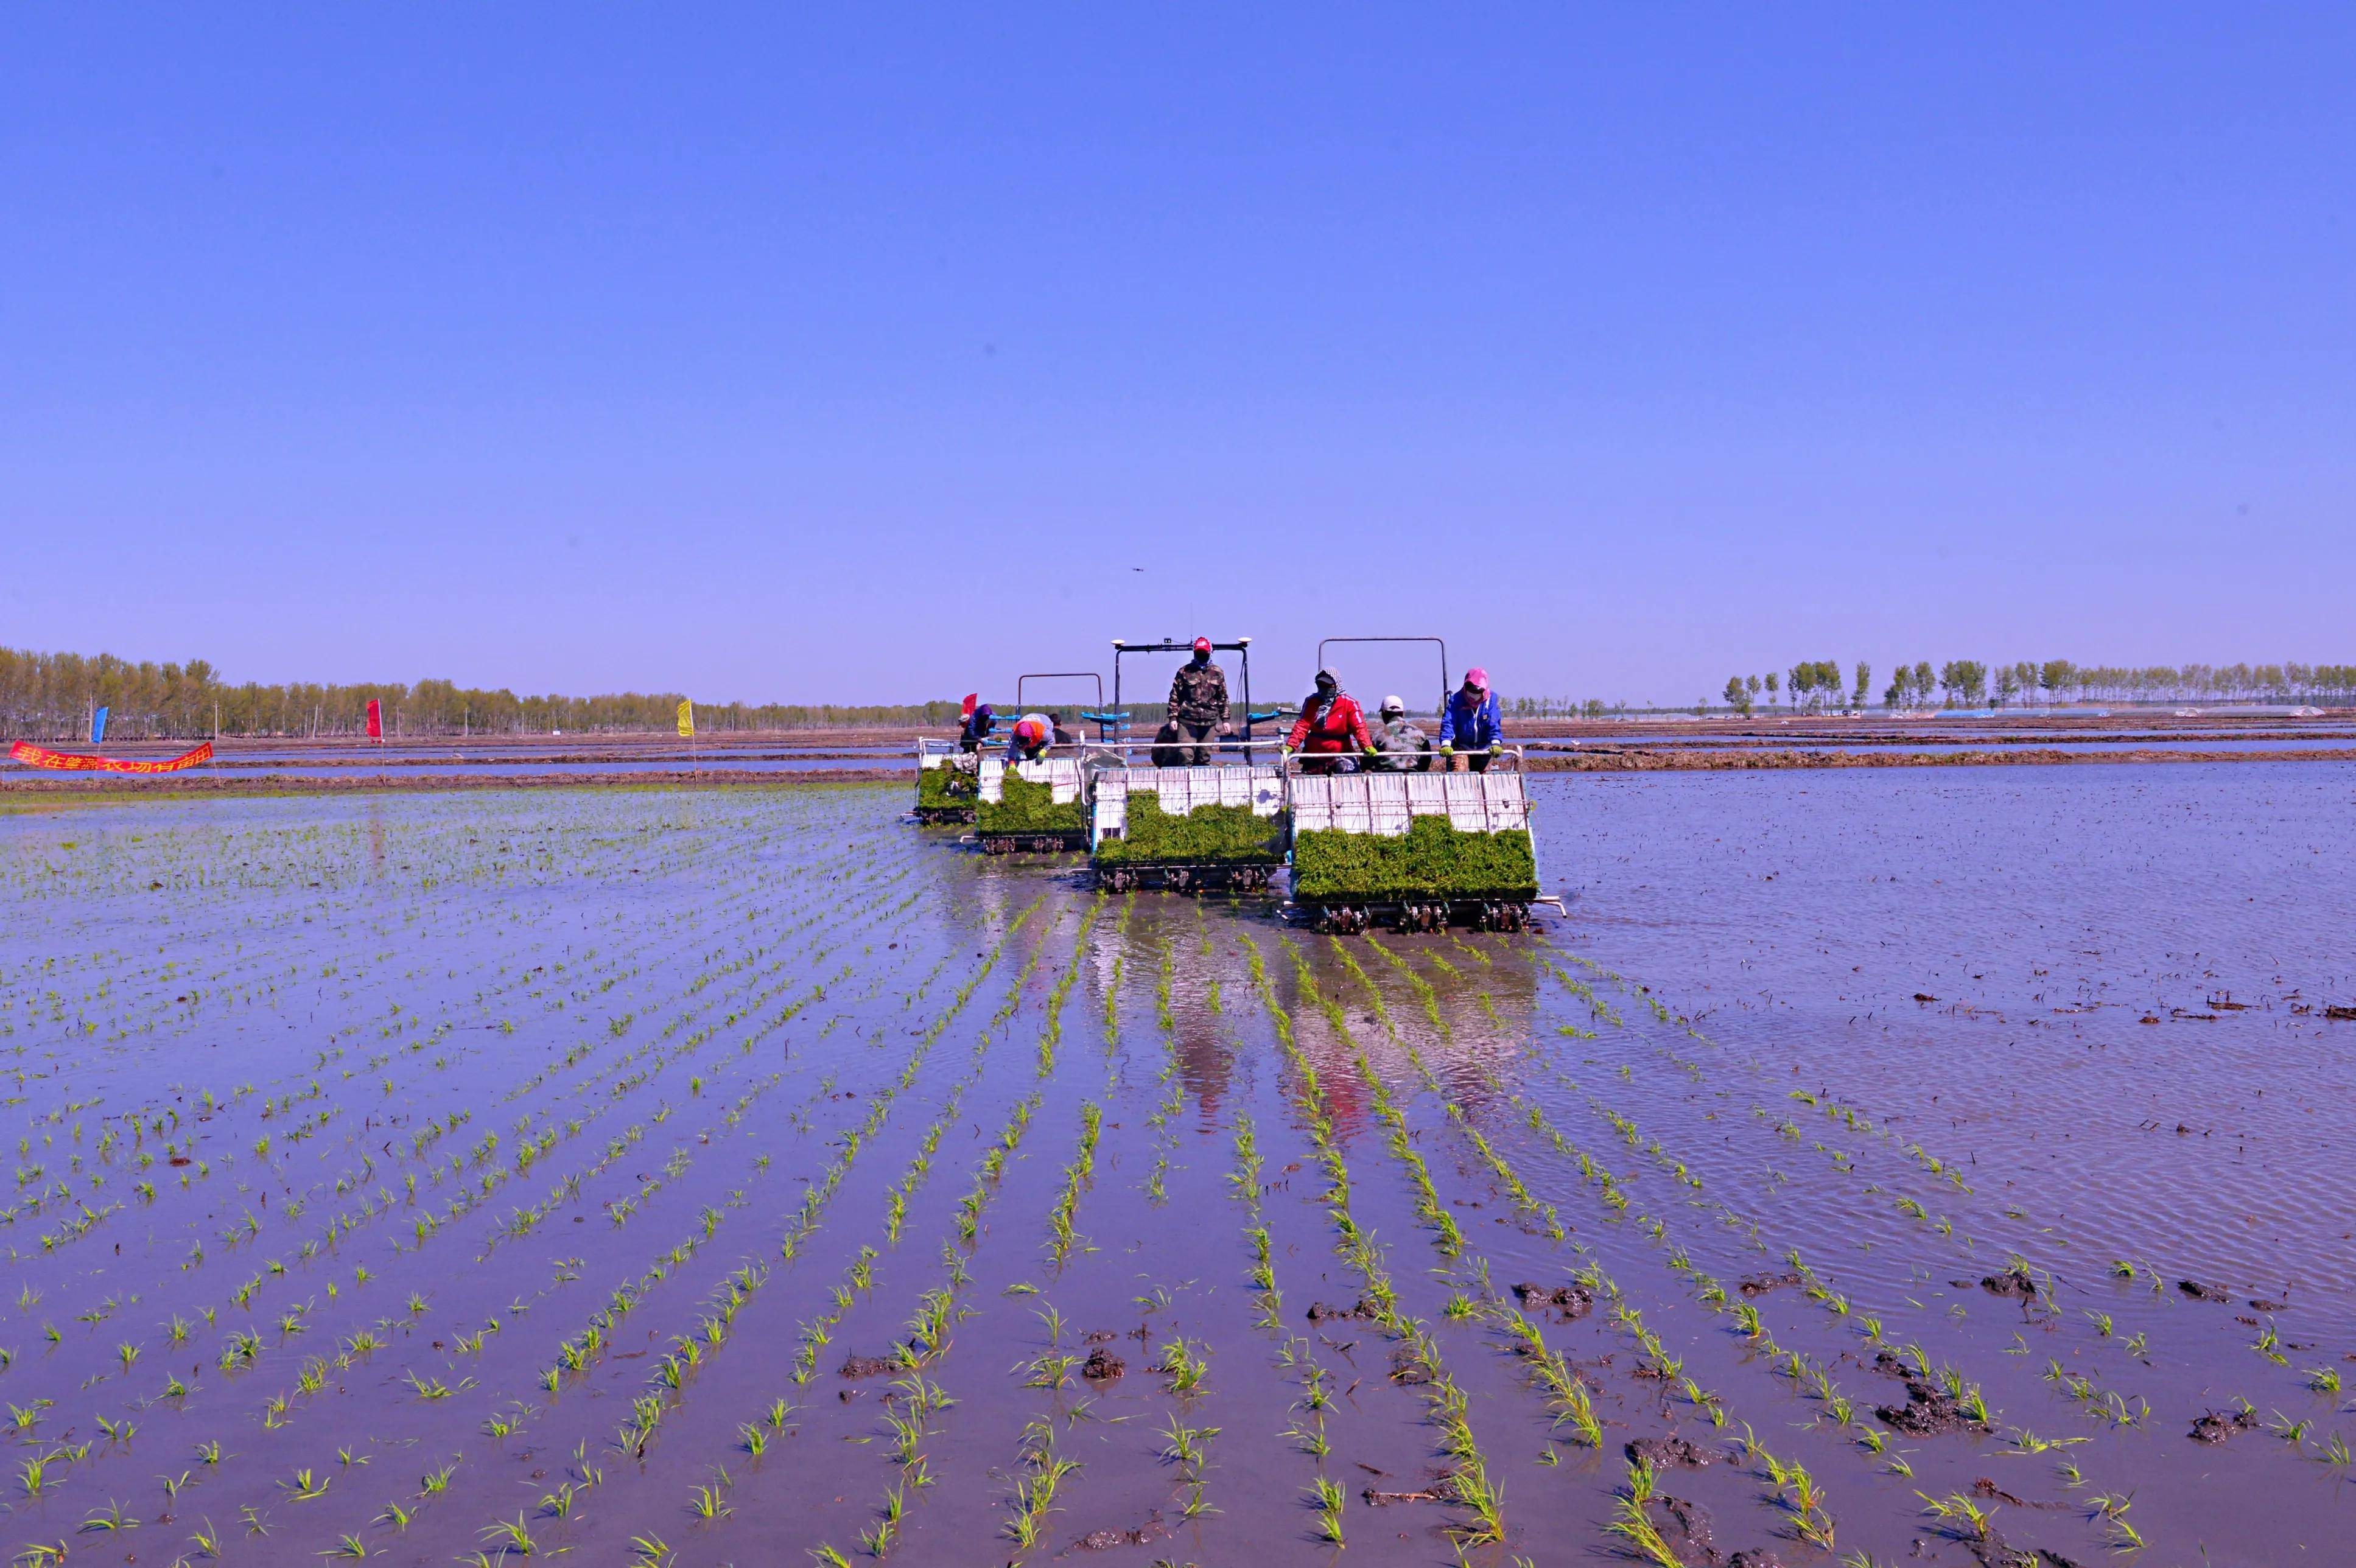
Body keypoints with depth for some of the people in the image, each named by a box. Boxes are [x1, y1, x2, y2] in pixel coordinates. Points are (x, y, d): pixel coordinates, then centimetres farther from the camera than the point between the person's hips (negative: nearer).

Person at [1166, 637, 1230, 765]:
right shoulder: (1184, 672, 4)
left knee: (1204, 758, 5)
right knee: (1186, 755, -12)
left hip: (1209, 722, 2)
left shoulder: (1217, 673, 11)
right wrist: (1173, 717, -4)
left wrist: (1225, 720, 10)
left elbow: (1223, 698, 15)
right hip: (1187, 721, -2)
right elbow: (1175, 696, 4)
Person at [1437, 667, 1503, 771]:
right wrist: (1445, 744, -39)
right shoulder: (1456, 700, -14)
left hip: (1483, 749, 2)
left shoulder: (1491, 700, -11)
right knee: (1458, 771, -24)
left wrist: (1496, 743, -34)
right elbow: (1448, 722, -23)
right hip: (1461, 747, -2)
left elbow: (1494, 724, -17)